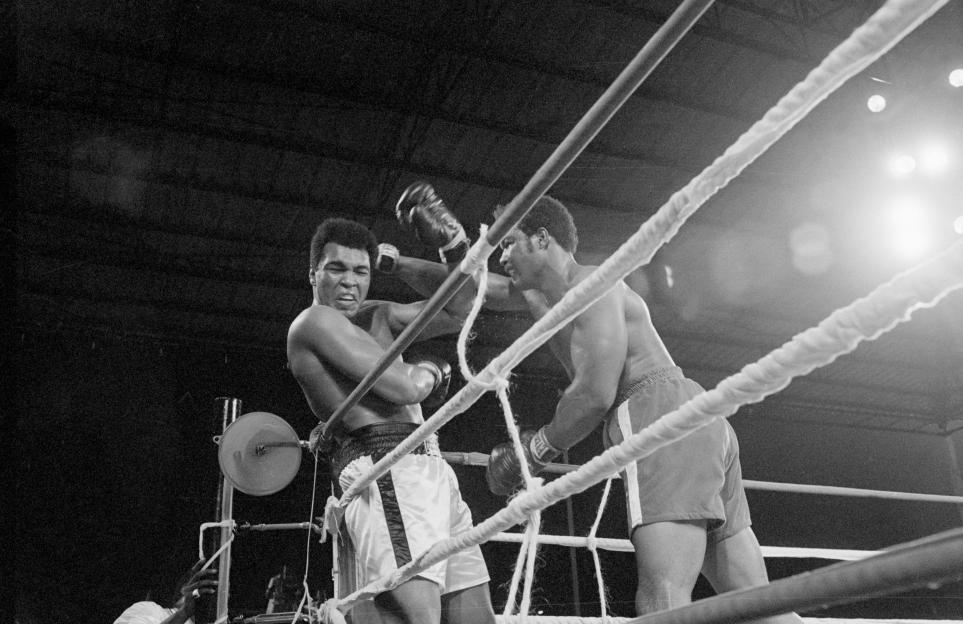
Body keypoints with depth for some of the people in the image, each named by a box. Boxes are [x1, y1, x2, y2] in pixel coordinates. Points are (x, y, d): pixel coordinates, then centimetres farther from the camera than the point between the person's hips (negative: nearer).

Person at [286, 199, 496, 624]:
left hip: (429, 471, 9)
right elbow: (405, 387, -10)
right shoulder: (314, 322, -1)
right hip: (386, 472, -9)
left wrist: (453, 246, 7)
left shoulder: (377, 316, 24)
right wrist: (429, 369, 13)